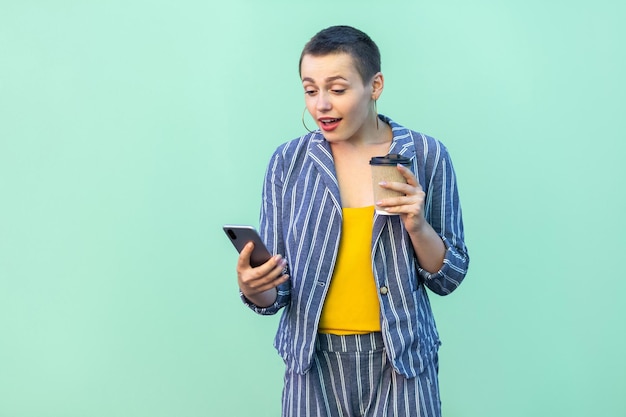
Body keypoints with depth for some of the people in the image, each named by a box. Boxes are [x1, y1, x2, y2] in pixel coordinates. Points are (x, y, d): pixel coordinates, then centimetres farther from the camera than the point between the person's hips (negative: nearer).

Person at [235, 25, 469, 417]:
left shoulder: (425, 156, -4)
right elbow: (276, 292, 0)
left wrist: (417, 225, -18)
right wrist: (255, 290, -22)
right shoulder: (288, 163, -3)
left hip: (401, 358, -1)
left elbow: (448, 277, 0)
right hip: (315, 359, 1)